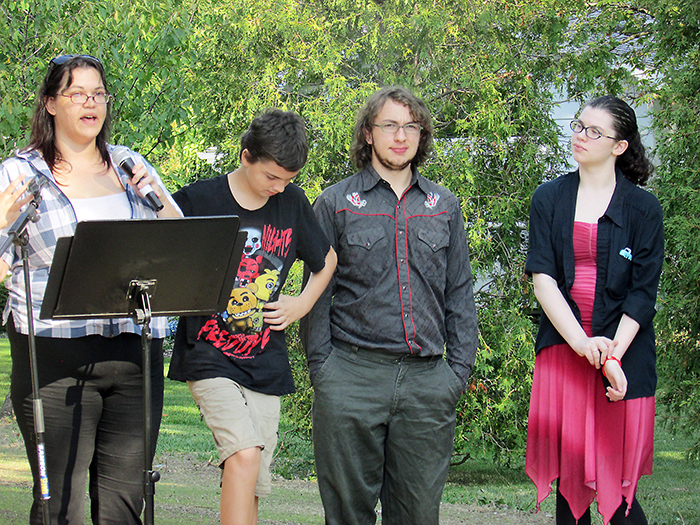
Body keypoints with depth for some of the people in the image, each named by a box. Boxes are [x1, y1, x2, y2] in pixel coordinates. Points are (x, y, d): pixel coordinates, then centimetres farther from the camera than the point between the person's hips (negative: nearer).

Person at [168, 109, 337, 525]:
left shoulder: (293, 202, 7)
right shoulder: (196, 201, -6)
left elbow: (327, 260, 24)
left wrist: (303, 304, 12)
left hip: (266, 363, 4)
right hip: (210, 356, -4)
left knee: (251, 487, 3)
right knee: (244, 455, -25)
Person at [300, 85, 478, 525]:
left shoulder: (444, 206, 15)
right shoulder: (336, 203, 6)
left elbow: (459, 293, 16)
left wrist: (460, 367, 7)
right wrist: (321, 367, -2)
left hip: (427, 380, 2)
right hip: (352, 377, -2)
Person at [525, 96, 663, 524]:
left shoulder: (643, 208, 3)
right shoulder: (550, 199, 9)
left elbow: (643, 293, -2)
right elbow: (542, 277, 0)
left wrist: (612, 354, -14)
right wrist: (581, 342, -13)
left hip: (623, 351, -2)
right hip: (562, 348, 2)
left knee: (615, 484, -6)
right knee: (569, 476, 3)